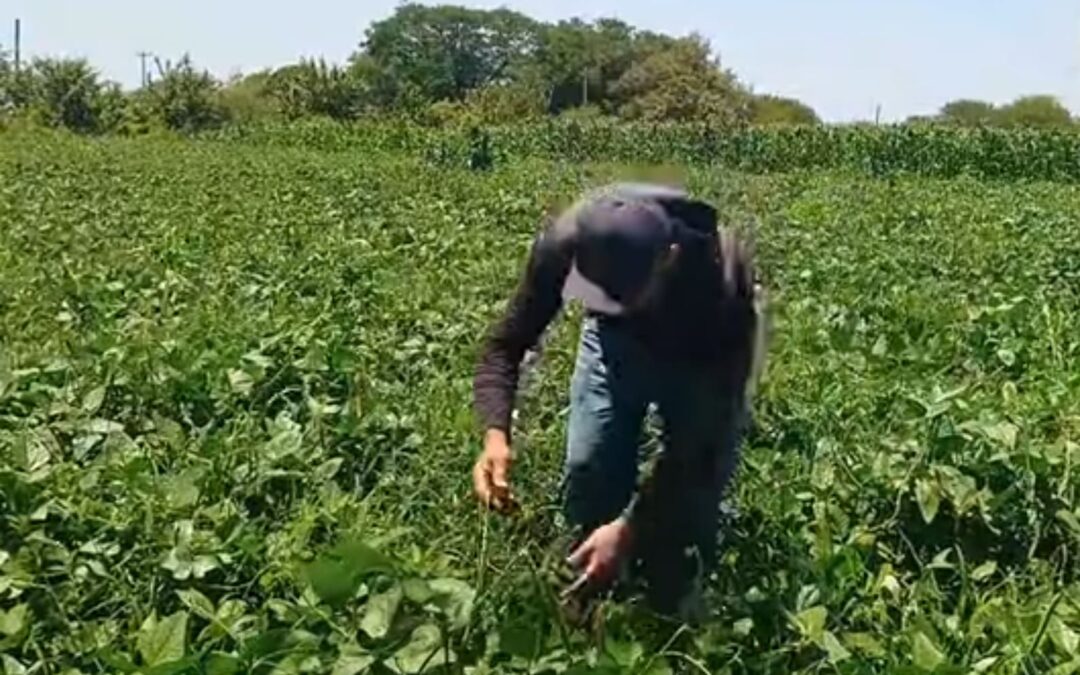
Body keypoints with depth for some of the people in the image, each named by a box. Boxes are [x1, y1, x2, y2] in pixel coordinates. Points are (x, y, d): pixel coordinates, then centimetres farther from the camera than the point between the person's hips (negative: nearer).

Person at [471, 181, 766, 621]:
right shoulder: (566, 240, -35)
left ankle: (673, 617, 15)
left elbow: (704, 435, -34)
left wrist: (630, 527, -39)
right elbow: (505, 345, -23)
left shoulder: (720, 284, -42)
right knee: (588, 472, -5)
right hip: (618, 340, 3)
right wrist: (496, 433, -41)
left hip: (704, 354, -2)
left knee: (691, 500, -10)